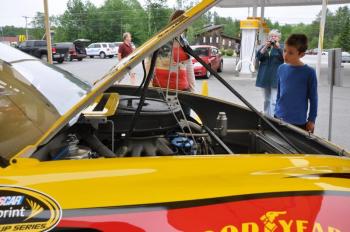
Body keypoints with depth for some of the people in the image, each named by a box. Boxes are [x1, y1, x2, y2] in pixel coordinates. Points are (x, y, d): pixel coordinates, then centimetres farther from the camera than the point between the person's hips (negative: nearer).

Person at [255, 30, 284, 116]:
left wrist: (278, 47, -23)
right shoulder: (264, 47, 11)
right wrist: (265, 47, -15)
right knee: (266, 100, 14)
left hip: (276, 77, -4)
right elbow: (258, 57, -3)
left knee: (274, 101, -12)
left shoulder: (281, 47, 3)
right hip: (265, 77, 4)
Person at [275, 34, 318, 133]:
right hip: (278, 118, 4)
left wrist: (311, 120, -3)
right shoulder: (281, 69, 2)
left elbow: (313, 99, -4)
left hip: (298, 122, -4)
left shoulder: (309, 72, -11)